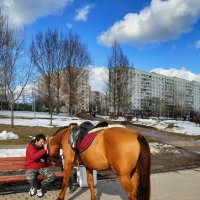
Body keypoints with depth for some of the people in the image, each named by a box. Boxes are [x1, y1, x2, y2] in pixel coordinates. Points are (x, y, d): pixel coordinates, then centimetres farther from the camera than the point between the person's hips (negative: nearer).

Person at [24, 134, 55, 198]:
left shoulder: (43, 147, 8)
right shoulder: (30, 147, -6)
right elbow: (34, 157, -25)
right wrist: (44, 150, -26)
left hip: (43, 167, 4)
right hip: (31, 168, -4)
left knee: (52, 176, -24)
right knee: (29, 178, -36)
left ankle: (39, 186, 3)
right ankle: (38, 187, -1)